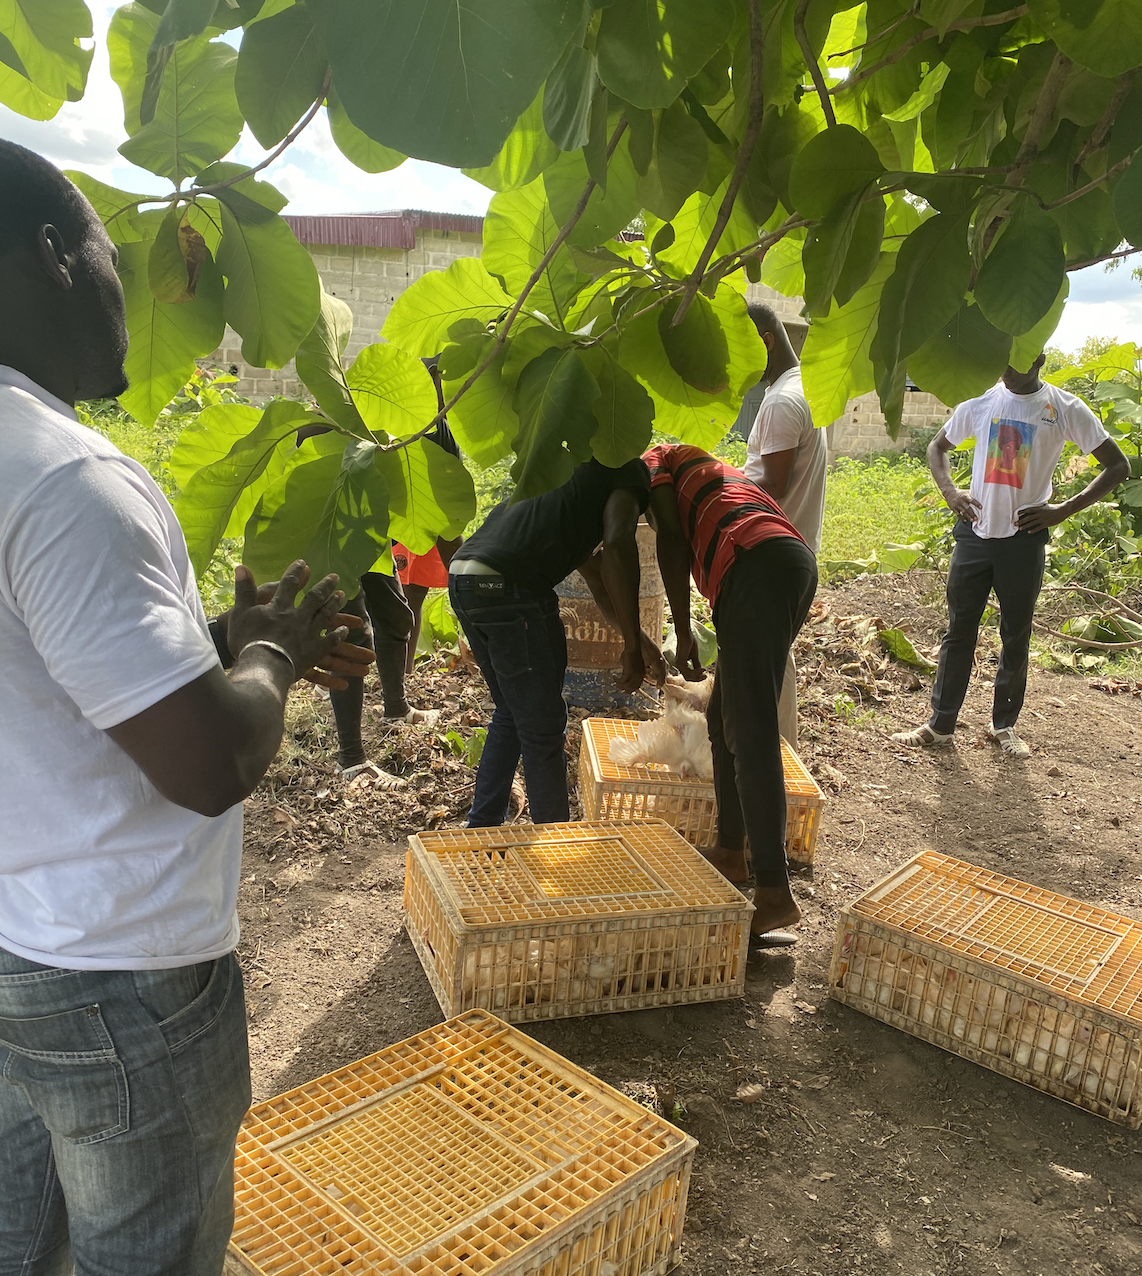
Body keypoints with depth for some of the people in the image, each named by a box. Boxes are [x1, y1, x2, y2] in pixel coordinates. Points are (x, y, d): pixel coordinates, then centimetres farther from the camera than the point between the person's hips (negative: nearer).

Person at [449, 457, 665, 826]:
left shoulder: (573, 467, 34)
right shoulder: (630, 471, 8)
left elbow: (593, 569, 38)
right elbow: (618, 548, -12)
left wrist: (638, 639, 40)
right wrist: (633, 645, -9)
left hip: (463, 575, 9)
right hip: (507, 587, -9)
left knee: (511, 714, 24)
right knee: (542, 728, 4)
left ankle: (481, 829, 31)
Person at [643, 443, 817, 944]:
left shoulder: (653, 463, 18)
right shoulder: (705, 473, 41)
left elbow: (672, 541, 0)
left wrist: (682, 634, 0)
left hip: (758, 567, -9)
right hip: (796, 563, 9)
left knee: (750, 733, -12)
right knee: (726, 720, 17)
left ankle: (775, 892, -15)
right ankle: (730, 852, 25)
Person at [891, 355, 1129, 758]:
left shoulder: (1064, 408, -3)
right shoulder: (980, 401, 4)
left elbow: (1118, 465, -1)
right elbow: (937, 447, 19)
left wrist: (1063, 510, -11)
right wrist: (949, 491, 0)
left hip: (1023, 539, -2)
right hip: (974, 533, 2)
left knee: (1016, 636, 9)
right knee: (959, 631, 6)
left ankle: (1004, 724, 24)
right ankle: (940, 724, 15)